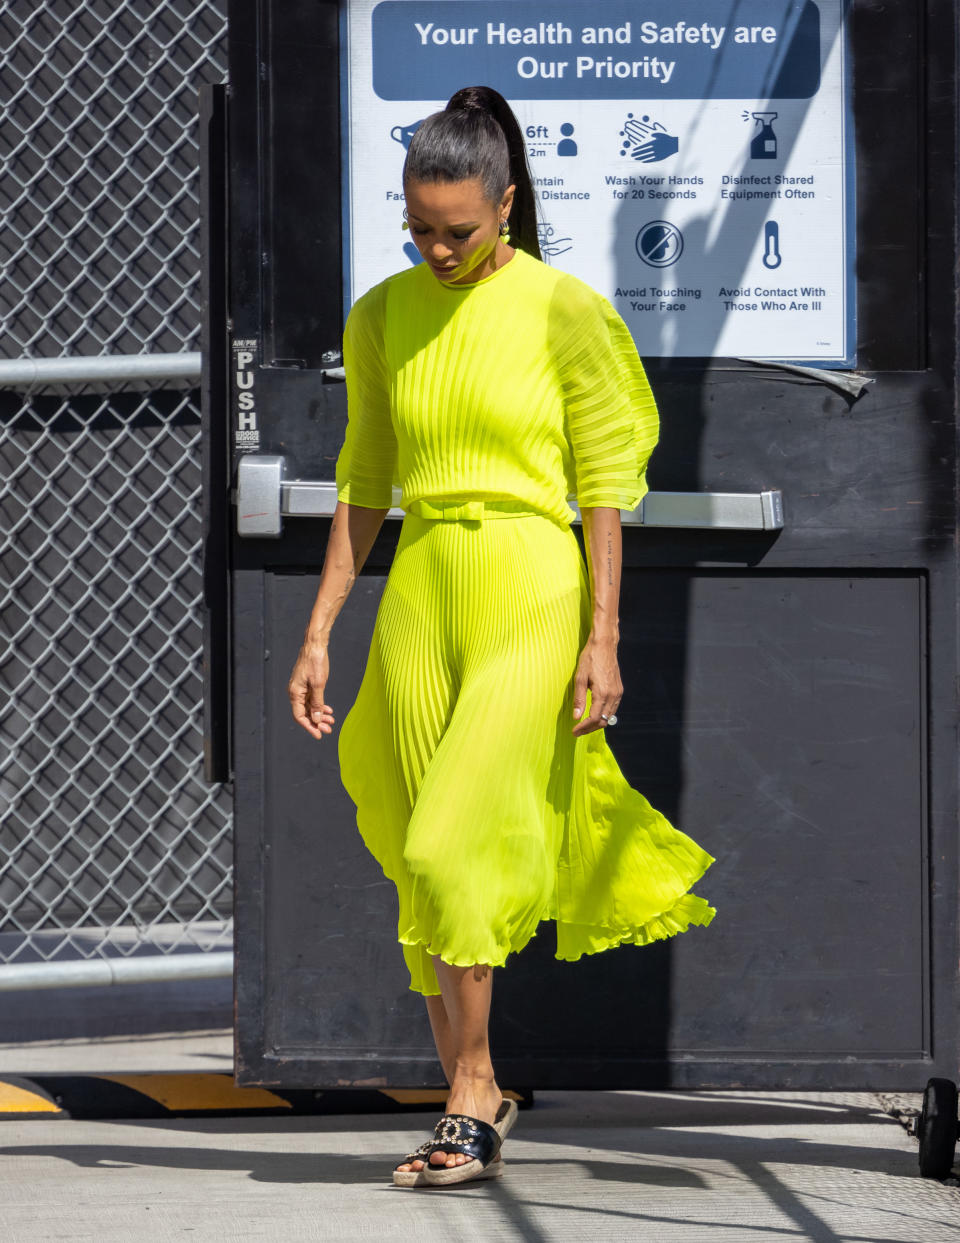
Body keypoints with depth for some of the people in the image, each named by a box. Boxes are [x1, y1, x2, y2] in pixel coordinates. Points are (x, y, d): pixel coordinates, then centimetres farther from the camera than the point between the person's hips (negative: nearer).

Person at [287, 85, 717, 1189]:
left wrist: (602, 639, -9)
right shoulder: (382, 318, 7)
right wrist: (318, 632, 8)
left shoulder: (565, 314, -6)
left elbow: (606, 485, -4)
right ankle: (476, 1105, 15)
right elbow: (363, 484, 12)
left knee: (449, 850, -15)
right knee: (426, 871, 4)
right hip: (419, 597, 5)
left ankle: (471, 1102, -4)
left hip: (531, 597, -5)